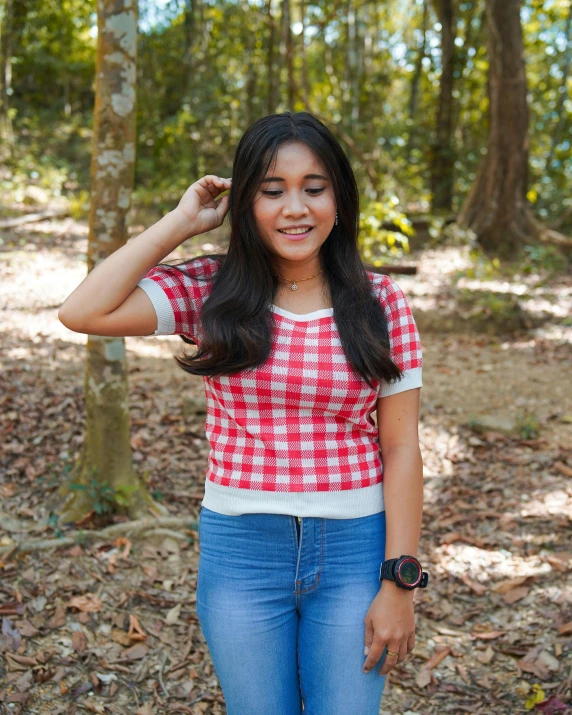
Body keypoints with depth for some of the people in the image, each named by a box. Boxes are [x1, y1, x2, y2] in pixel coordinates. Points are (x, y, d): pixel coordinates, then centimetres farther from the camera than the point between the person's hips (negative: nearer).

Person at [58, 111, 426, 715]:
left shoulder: (379, 302, -3)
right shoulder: (212, 291, -3)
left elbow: (400, 449, -3)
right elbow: (83, 312, -17)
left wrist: (398, 581, -6)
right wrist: (181, 223, -11)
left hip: (355, 550, 0)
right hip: (240, 551, 0)